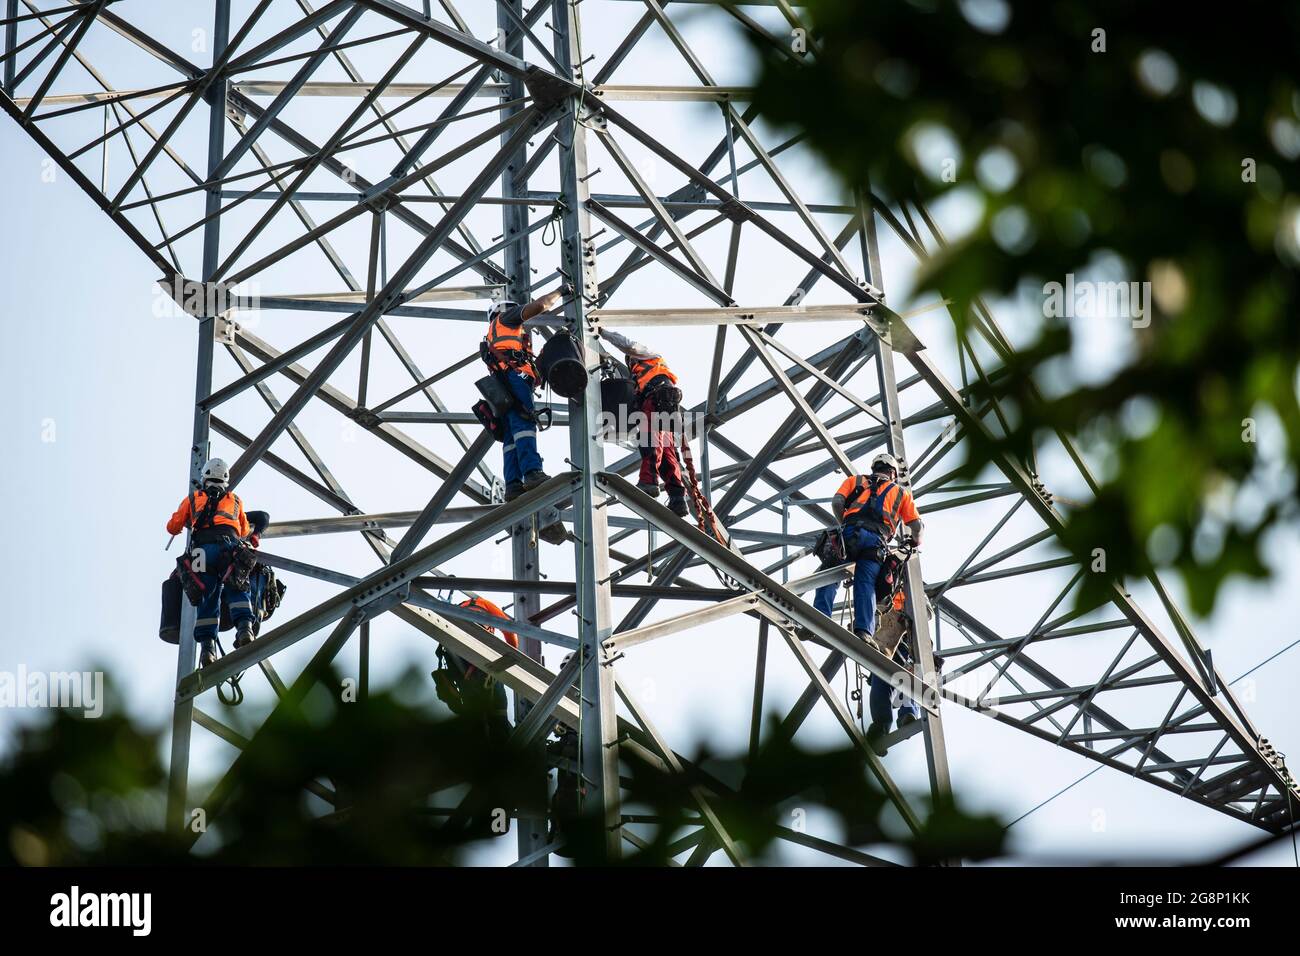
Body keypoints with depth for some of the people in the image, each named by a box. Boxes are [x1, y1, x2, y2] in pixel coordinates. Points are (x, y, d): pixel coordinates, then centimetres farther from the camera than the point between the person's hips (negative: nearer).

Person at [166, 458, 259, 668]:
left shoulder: (192, 499, 26)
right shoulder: (235, 500, 29)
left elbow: (172, 528, 31)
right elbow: (245, 532, 38)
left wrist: (187, 524, 53)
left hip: (202, 549, 0)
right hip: (229, 546, 0)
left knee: (207, 598, 0)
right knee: (236, 590, -8)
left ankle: (207, 646, -13)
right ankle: (244, 627, -35)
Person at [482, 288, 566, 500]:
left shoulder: (491, 338, 40)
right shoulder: (505, 317, 20)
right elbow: (540, 305, 9)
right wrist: (560, 292, 22)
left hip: (500, 383, 8)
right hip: (514, 373, -8)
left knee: (511, 435, -4)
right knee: (524, 423, -24)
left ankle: (513, 485, -19)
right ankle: (532, 473, -42)